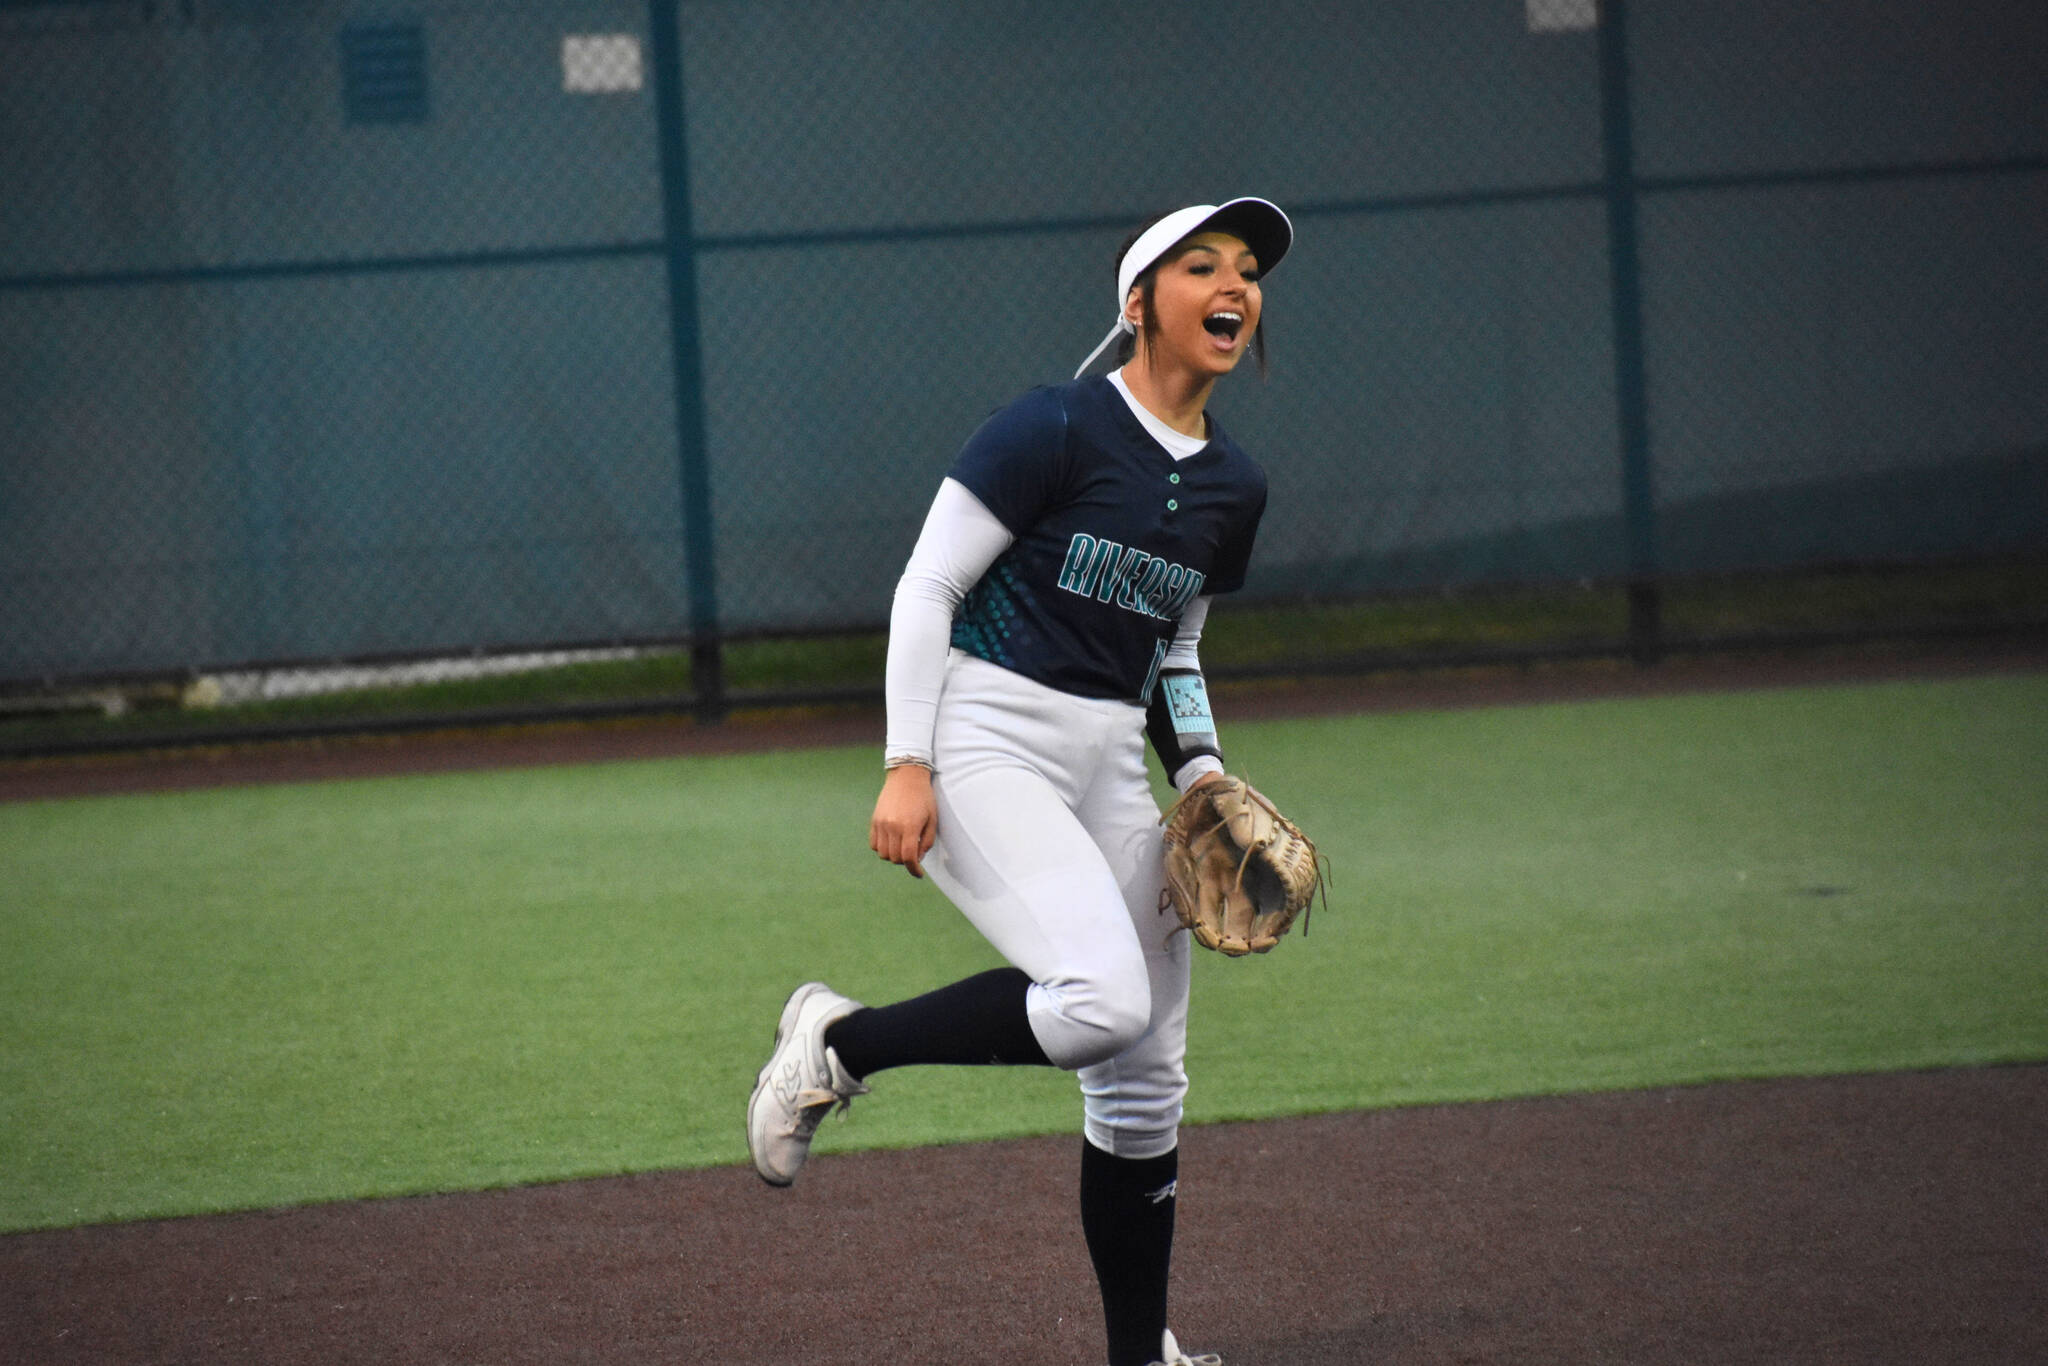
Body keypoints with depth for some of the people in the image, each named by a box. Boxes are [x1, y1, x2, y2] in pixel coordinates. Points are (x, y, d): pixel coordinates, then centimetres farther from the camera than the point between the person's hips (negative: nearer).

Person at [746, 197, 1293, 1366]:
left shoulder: (1234, 486, 11)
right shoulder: (1056, 430, -10)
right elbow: (927, 589, -10)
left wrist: (1202, 771, 6)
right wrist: (906, 766, -18)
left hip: (1108, 771, 7)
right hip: (984, 749, -7)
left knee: (1147, 1078, 6)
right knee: (1103, 1000, -28)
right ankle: (840, 1044, -8)